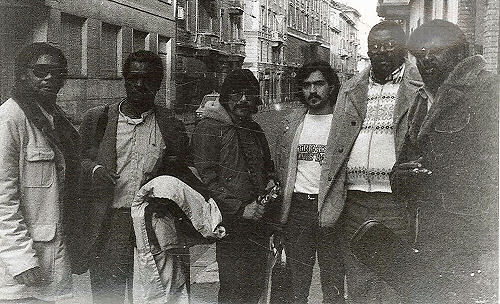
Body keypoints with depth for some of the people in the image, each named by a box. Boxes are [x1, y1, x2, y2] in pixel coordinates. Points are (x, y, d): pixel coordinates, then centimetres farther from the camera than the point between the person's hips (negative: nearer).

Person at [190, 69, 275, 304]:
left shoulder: (255, 130, 17)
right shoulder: (209, 128, -6)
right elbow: (207, 178, -13)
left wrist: (270, 183, 8)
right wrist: (240, 208, -16)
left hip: (257, 221, 7)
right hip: (229, 225, -7)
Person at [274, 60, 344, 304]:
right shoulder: (290, 123, 11)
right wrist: (278, 203, 8)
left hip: (331, 209, -3)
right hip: (297, 208, 3)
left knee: (333, 284, 7)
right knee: (296, 282, 12)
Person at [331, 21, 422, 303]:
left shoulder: (420, 87, 3)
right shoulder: (351, 89, 17)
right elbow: (336, 146, 16)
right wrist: (333, 195, 9)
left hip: (396, 203, -4)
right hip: (354, 200, 4)